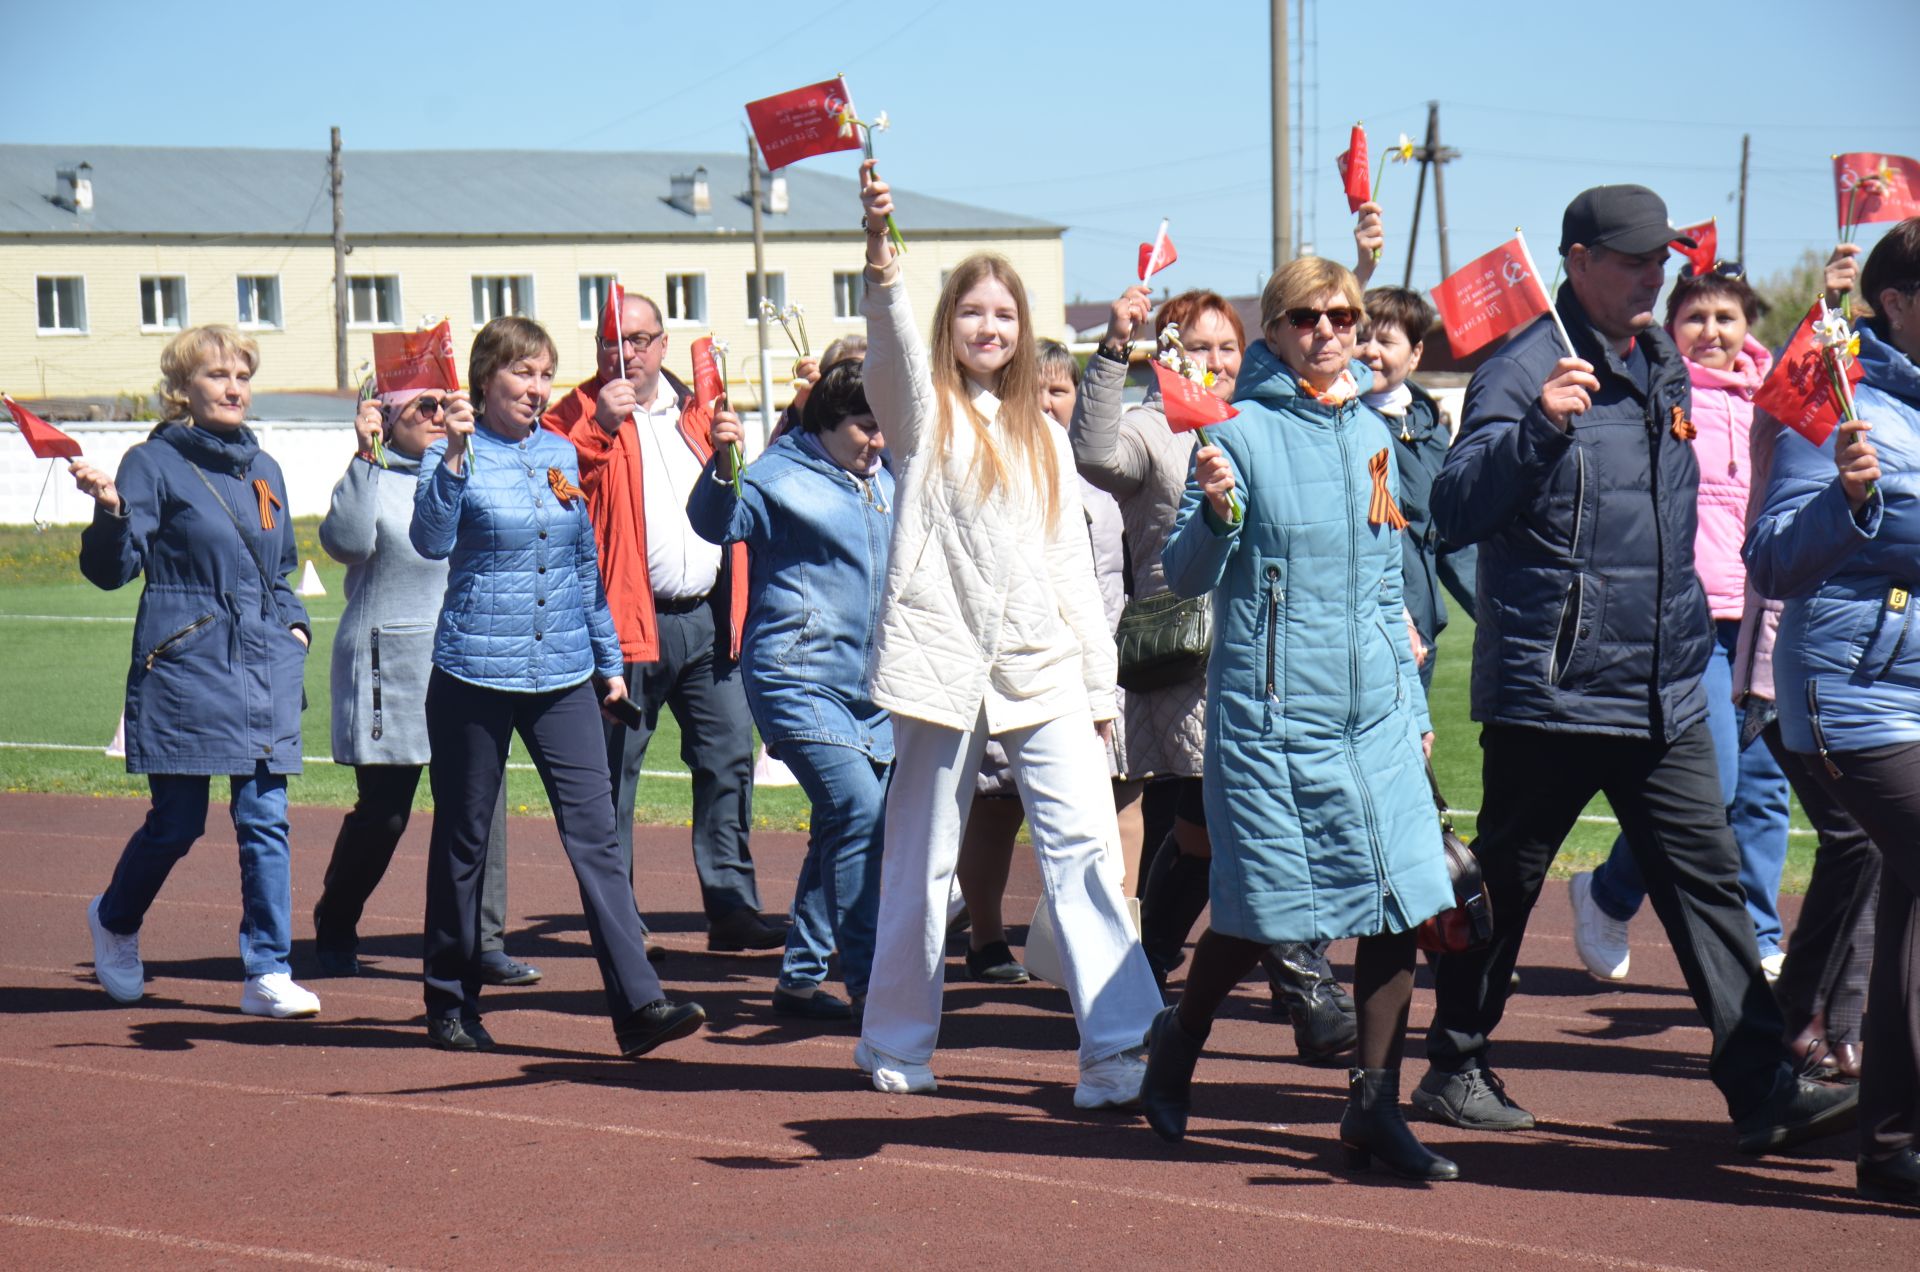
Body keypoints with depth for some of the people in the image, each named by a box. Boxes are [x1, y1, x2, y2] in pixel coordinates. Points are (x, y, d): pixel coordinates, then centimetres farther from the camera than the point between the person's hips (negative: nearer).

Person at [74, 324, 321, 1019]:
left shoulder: (264, 469, 14)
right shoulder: (155, 463, -3)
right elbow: (112, 569, -8)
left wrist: (294, 624, 9)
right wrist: (109, 512, -26)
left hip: (266, 670, 5)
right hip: (186, 668, -5)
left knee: (266, 820, -1)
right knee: (176, 823, 1)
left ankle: (269, 973, 2)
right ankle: (115, 919, 30)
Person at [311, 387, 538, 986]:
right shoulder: (373, 479, -4)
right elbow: (347, 540, -20)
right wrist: (363, 454, -22)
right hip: (390, 664, -5)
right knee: (382, 813, 3)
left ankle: (482, 943, -1)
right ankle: (334, 931, 25)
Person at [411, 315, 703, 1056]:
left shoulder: (561, 455, 10)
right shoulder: (458, 457, -4)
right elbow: (431, 541, -21)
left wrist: (609, 659, 18)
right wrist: (453, 460, -30)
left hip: (562, 676, 4)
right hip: (475, 674, -4)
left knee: (596, 835, -5)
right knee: (463, 842, 7)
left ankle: (638, 1006, -11)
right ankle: (450, 1005, 20)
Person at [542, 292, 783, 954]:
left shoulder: (695, 413, 18)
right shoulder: (580, 415, 1)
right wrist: (599, 426, -22)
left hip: (708, 620, 5)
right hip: (629, 621, -5)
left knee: (729, 760, 4)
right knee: (615, 773, -1)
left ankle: (733, 908, 9)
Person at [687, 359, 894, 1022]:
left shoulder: (884, 480, 14)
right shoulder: (780, 477, -7)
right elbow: (715, 522, -23)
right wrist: (722, 465, -39)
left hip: (868, 686, 8)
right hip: (798, 677, -8)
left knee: (842, 830, 10)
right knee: (856, 810, -19)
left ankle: (800, 978, 21)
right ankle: (866, 983, -16)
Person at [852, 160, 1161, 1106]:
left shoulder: (1042, 435, 18)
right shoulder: (923, 409, 6)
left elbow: (1073, 564, 17)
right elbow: (890, 341, -17)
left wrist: (1099, 682, 11)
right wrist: (879, 252, -36)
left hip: (1042, 667, 3)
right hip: (941, 658, -3)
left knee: (1085, 846, -11)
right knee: (920, 866, 4)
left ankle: (1119, 1050, -14)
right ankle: (897, 1048, 20)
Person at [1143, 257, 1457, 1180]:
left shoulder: (1371, 432, 12)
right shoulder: (1244, 433, -5)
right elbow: (1183, 577, -7)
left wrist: (1412, 704, 19)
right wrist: (1216, 512, -27)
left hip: (1374, 717, 5)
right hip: (1270, 714, -5)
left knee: (1402, 900, -4)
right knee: (1262, 909, 0)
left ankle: (1373, 1106, 4)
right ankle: (1180, 1040, 29)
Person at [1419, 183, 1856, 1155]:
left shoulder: (1664, 366, 13)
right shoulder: (1525, 370, -11)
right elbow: (1457, 511, -21)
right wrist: (1538, 424, -34)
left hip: (1664, 691, 6)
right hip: (1550, 687, -6)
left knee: (1705, 876, 0)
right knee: (1503, 882, 6)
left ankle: (1763, 1088, -2)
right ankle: (1455, 1068, 20)